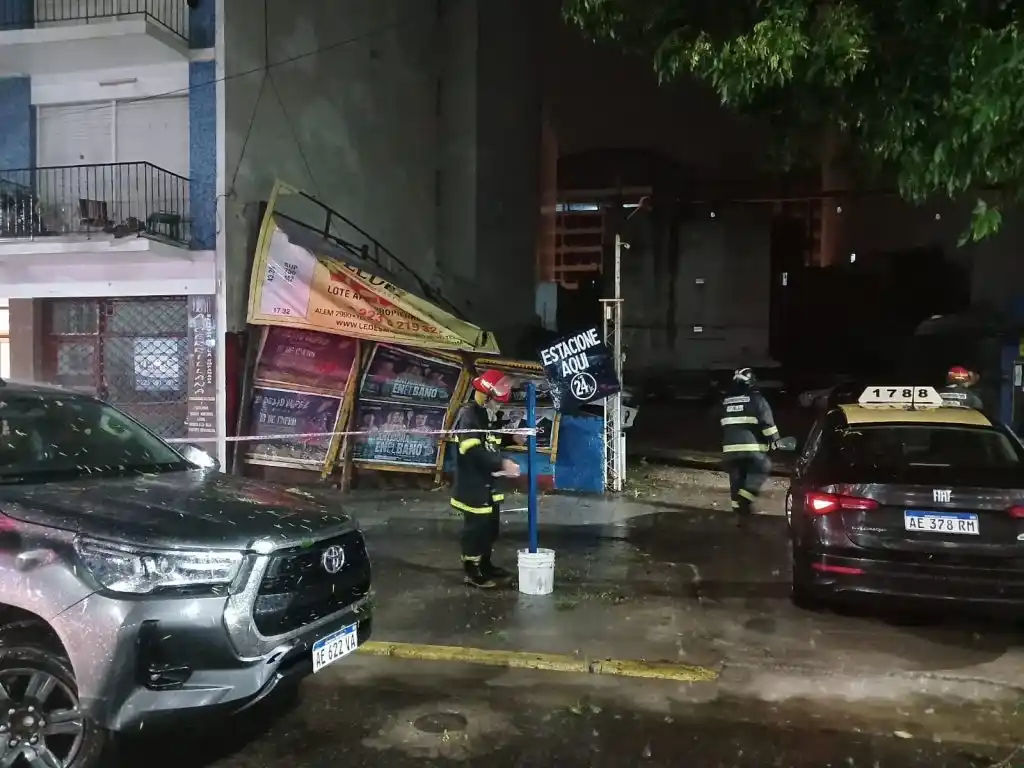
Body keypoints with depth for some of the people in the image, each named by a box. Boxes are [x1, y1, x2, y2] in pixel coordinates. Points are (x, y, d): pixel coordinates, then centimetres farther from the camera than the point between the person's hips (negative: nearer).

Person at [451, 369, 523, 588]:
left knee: (491, 526, 17)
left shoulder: (488, 416, 14)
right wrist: (502, 464, -30)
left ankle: (486, 565, 31)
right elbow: (474, 451, -28)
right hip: (472, 484, -10)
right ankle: (472, 572, 10)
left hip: (488, 482, 10)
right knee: (475, 527, -2)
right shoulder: (469, 415, -17)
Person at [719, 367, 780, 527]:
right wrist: (774, 439, 3)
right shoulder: (756, 399, -3)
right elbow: (766, 421, -7)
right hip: (751, 446, -5)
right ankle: (745, 498, -5)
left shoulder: (725, 401, 14)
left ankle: (739, 511, 12)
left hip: (730, 447, 5)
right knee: (762, 469, 11)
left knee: (736, 478, 10)